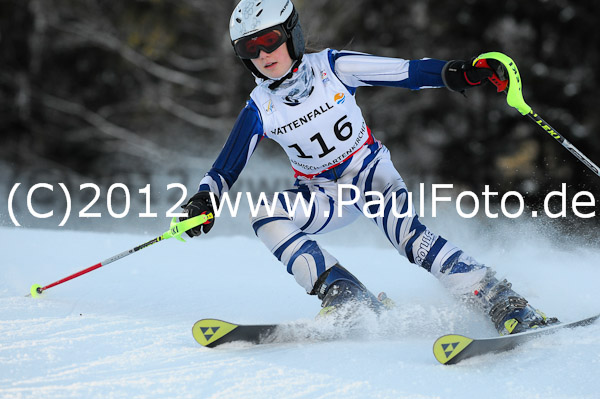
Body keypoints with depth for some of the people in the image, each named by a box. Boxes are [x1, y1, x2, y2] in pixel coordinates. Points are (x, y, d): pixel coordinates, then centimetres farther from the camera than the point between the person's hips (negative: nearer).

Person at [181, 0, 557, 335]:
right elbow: (226, 167, -7)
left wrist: (462, 73, -33)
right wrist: (203, 201, -28)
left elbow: (408, 72, -18)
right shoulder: (260, 109, -10)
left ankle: (505, 304, -32)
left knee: (408, 234, -31)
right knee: (265, 217, -24)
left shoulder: (332, 68, -16)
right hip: (324, 194, 3)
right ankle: (350, 300, -28)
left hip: (370, 171, -3)